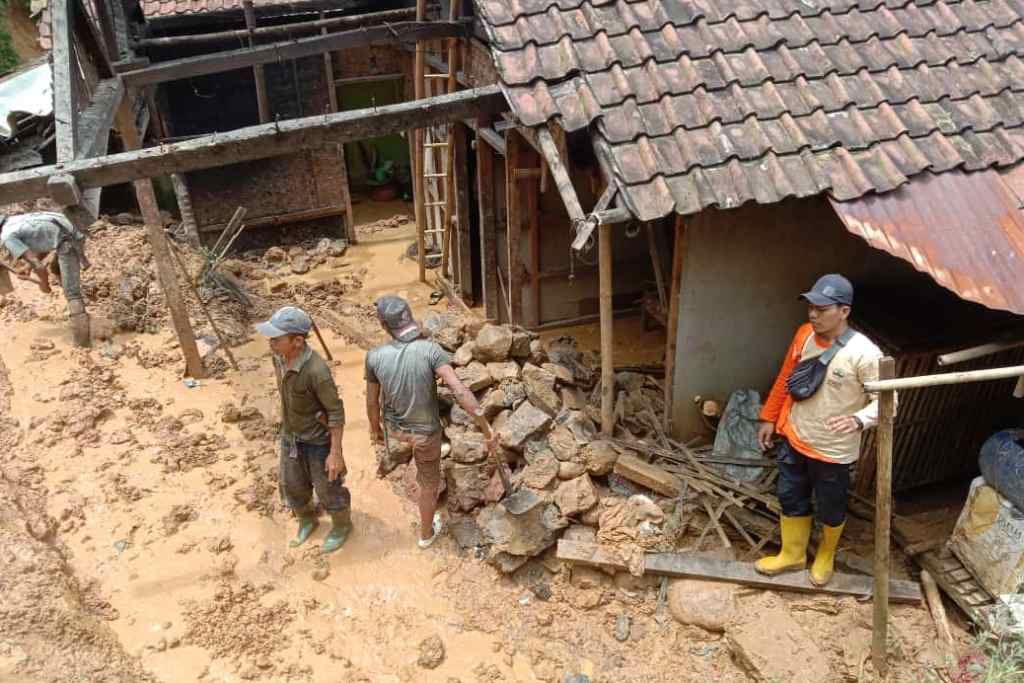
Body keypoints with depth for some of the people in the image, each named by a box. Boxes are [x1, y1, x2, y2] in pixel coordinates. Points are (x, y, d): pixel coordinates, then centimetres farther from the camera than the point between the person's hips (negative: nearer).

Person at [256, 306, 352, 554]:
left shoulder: (316, 370, -37)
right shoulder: (280, 355, -14)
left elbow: (336, 411, -25)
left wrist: (336, 453, -19)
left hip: (319, 437, -7)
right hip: (291, 433, 7)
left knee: (328, 487, 15)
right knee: (292, 484, 22)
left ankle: (342, 525, 44)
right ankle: (307, 520, 52)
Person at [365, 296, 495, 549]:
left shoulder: (375, 356, -24)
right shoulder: (431, 350, -32)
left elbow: (371, 401, -9)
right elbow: (461, 391, -40)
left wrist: (375, 430, 11)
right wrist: (486, 429, -31)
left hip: (396, 427, 2)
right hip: (425, 431, -2)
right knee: (430, 481, 24)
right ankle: (427, 533, 45)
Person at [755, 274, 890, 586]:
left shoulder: (864, 353, -25)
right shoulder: (804, 334, -6)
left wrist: (858, 420, -38)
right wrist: (769, 418, 11)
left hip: (833, 451, -5)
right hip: (794, 439, 5)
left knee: (830, 510, 17)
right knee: (791, 499, 19)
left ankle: (826, 555, 46)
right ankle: (792, 555, 41)